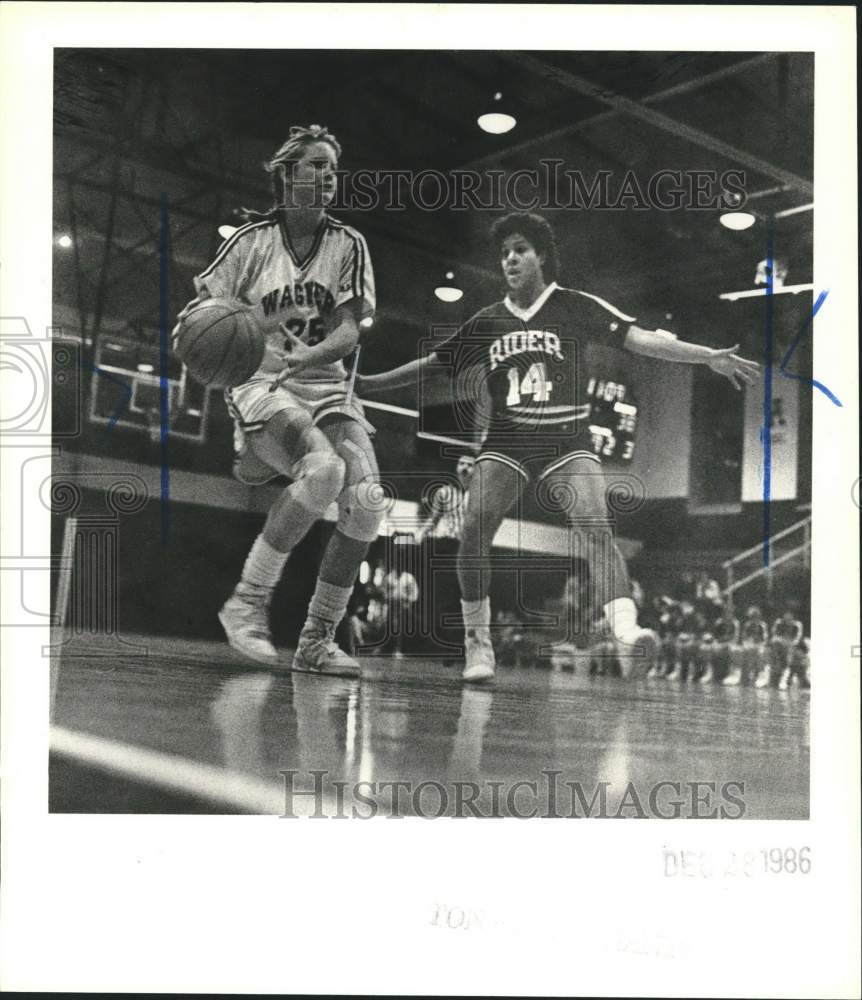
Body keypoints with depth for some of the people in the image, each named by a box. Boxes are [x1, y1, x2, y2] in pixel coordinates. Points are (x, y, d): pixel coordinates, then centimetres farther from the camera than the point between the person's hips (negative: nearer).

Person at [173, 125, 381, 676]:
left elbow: (349, 330, -3)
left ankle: (317, 639, -2)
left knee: (367, 499, -18)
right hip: (261, 384, -4)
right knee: (323, 468, -33)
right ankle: (247, 602, -17)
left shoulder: (348, 244, 7)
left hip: (326, 385, 4)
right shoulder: (254, 239, 1)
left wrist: (304, 356, -23)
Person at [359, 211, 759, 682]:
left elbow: (640, 339, -5)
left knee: (596, 525, -24)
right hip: (505, 441, 2)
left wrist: (708, 356, -16)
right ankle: (477, 643, -4)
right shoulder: (487, 322, 12)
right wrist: (365, 383, 16)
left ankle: (626, 633, -37)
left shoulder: (576, 306, 3)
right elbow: (431, 364, 18)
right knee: (474, 527, -17)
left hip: (568, 441, -2)